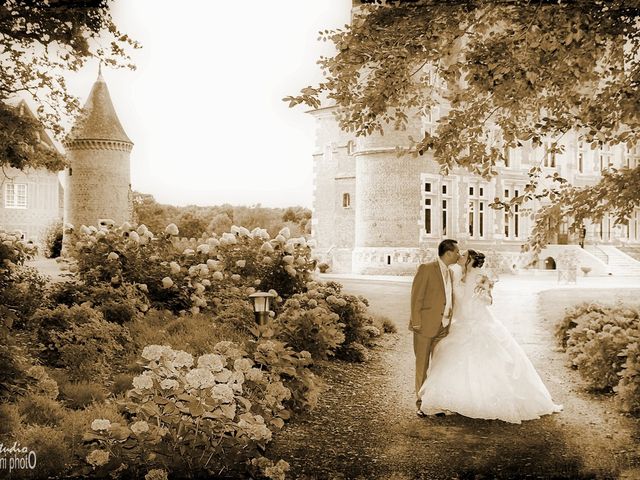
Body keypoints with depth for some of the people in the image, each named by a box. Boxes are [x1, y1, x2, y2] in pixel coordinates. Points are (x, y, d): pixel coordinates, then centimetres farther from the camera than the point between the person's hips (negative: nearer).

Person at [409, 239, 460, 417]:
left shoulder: (449, 272, 13)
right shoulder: (426, 269, -9)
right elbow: (416, 297, -11)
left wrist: (449, 322, 13)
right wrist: (416, 322, -15)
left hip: (443, 327, 7)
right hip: (426, 326, -7)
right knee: (422, 366, 3)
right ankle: (421, 403, 12)